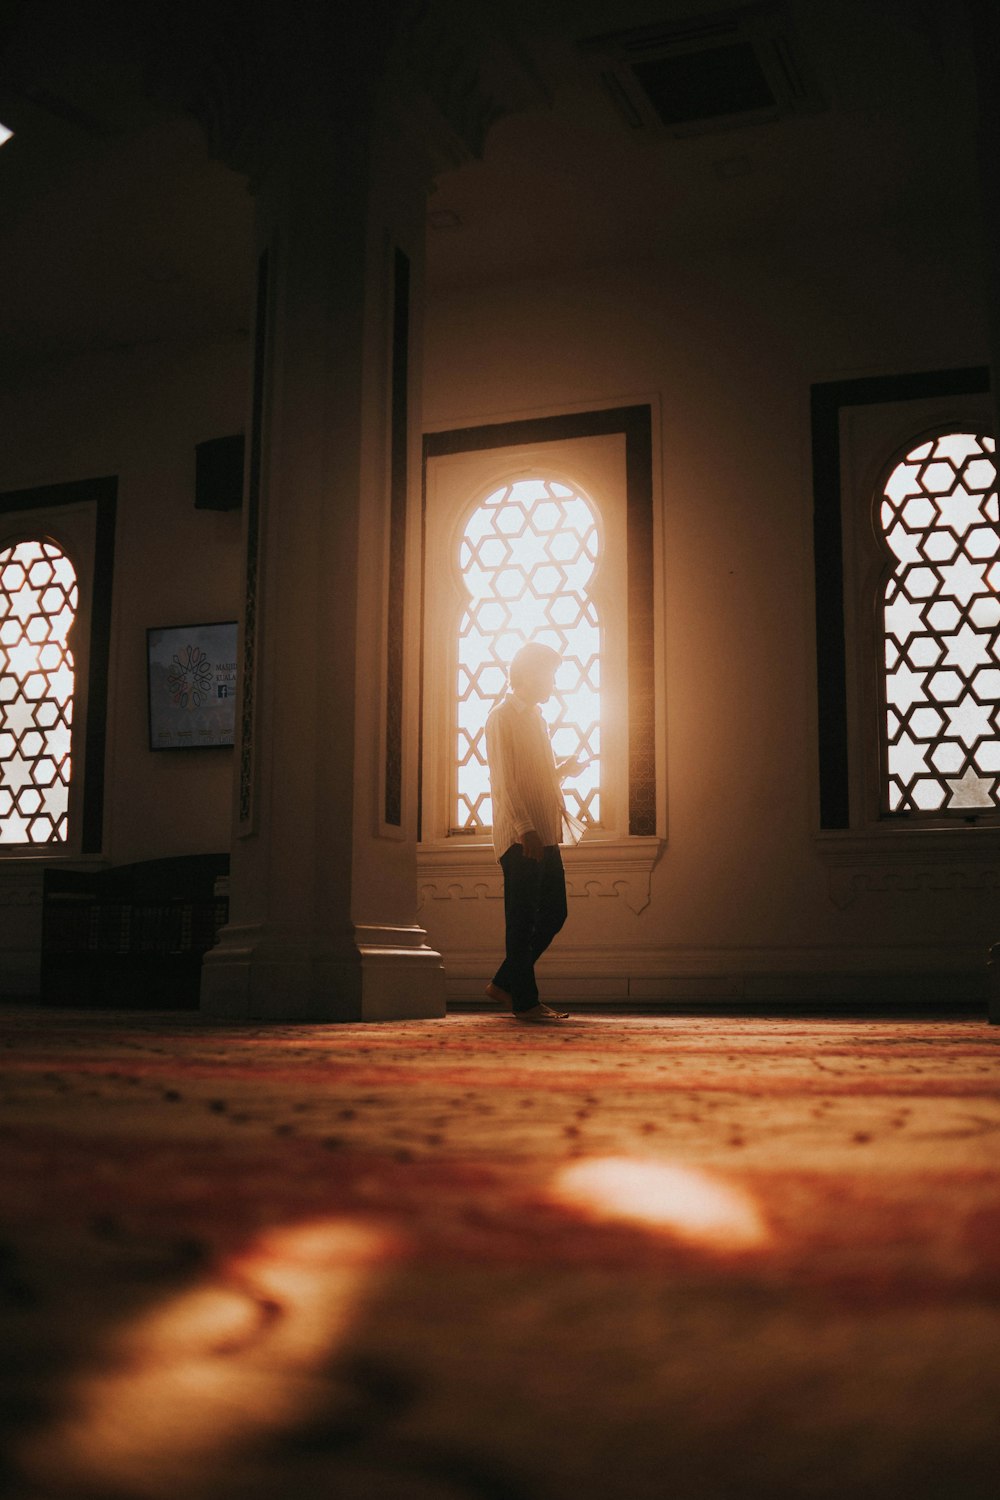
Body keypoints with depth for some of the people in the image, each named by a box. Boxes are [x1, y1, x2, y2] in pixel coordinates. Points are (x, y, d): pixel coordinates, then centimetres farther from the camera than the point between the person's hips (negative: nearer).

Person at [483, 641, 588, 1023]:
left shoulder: (536, 716, 21)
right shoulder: (502, 717, -7)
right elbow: (504, 781, -15)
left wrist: (564, 769, 8)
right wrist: (526, 828, -22)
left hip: (545, 835, 9)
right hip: (520, 835, -9)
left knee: (554, 913, 10)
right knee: (522, 919, -4)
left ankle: (504, 983, 20)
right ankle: (524, 1001, 3)